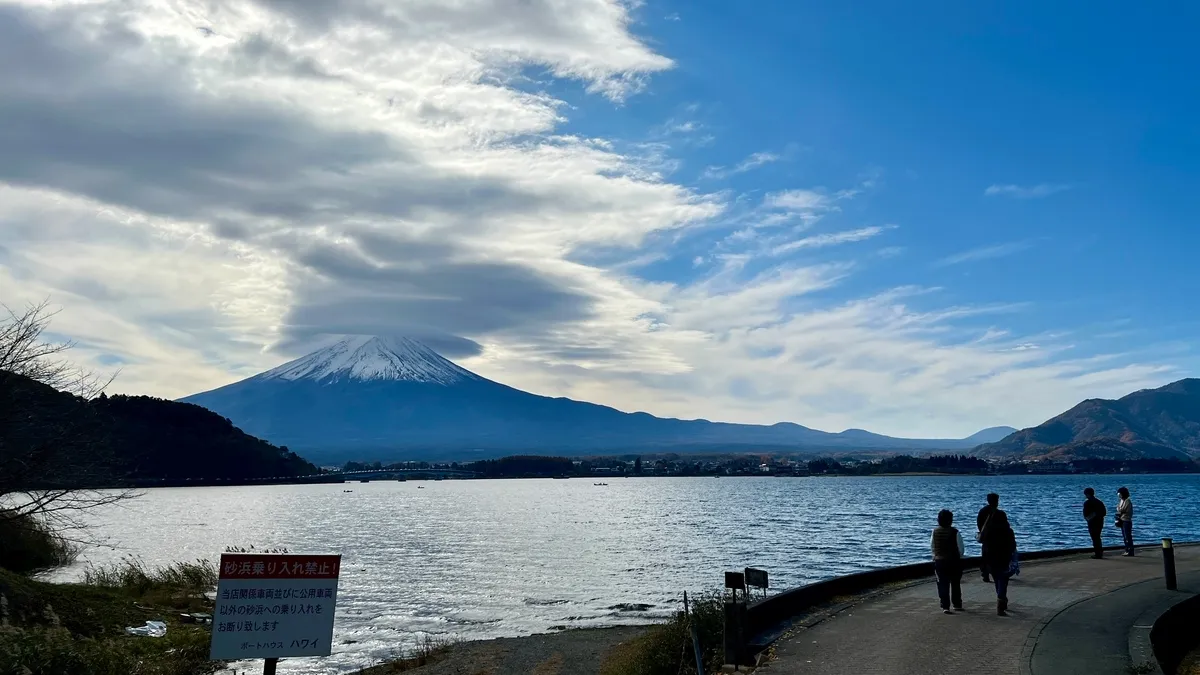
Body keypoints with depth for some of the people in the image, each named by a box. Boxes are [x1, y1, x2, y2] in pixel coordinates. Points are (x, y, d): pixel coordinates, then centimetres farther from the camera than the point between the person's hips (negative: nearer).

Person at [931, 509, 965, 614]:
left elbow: (931, 547, 4)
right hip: (954, 562, -1)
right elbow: (961, 548, -9)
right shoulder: (954, 532, -14)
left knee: (943, 584, 4)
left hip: (939, 561, 1)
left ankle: (945, 606, -4)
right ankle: (957, 604, 27)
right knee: (955, 584, 16)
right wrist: (960, 555, 11)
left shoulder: (935, 532, -5)